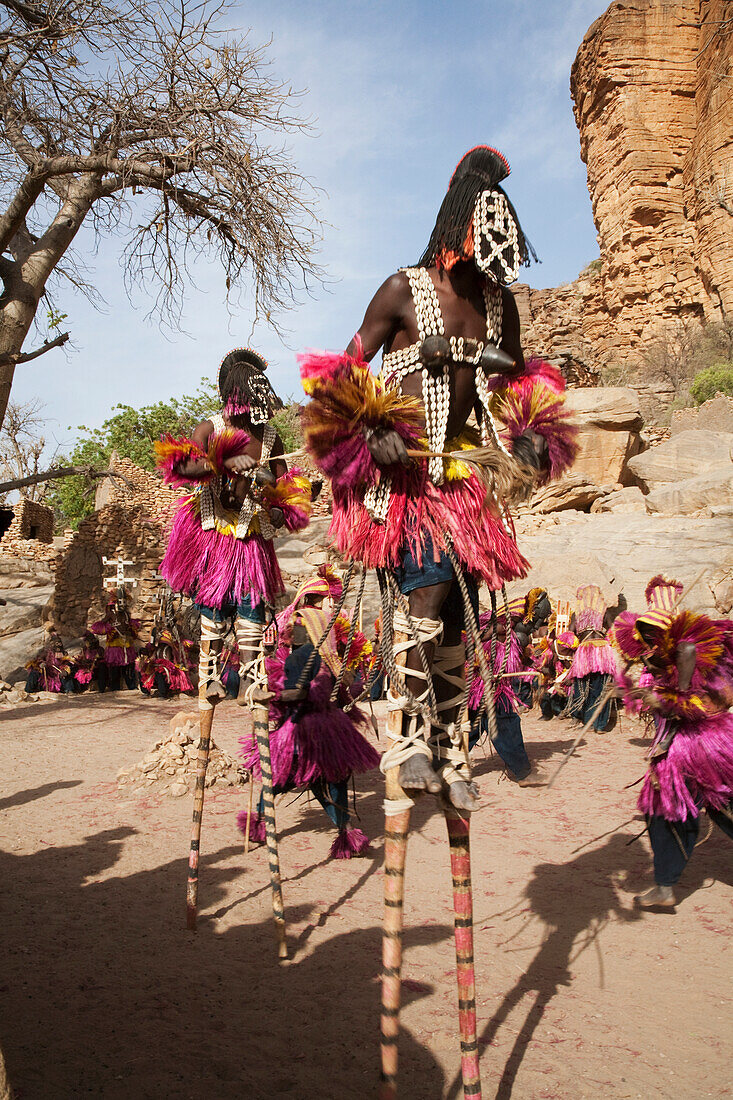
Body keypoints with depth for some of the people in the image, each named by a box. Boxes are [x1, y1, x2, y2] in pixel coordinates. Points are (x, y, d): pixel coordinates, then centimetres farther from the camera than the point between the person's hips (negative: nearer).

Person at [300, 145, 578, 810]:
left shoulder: (500, 302, 12)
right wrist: (369, 435, -19)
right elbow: (343, 378, -3)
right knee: (429, 581, -25)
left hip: (460, 476, 6)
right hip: (400, 473, -5)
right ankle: (408, 736, -13)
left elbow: (517, 384, 22)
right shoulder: (403, 290, -4)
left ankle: (449, 750, 16)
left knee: (458, 618, 5)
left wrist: (530, 440, 3)